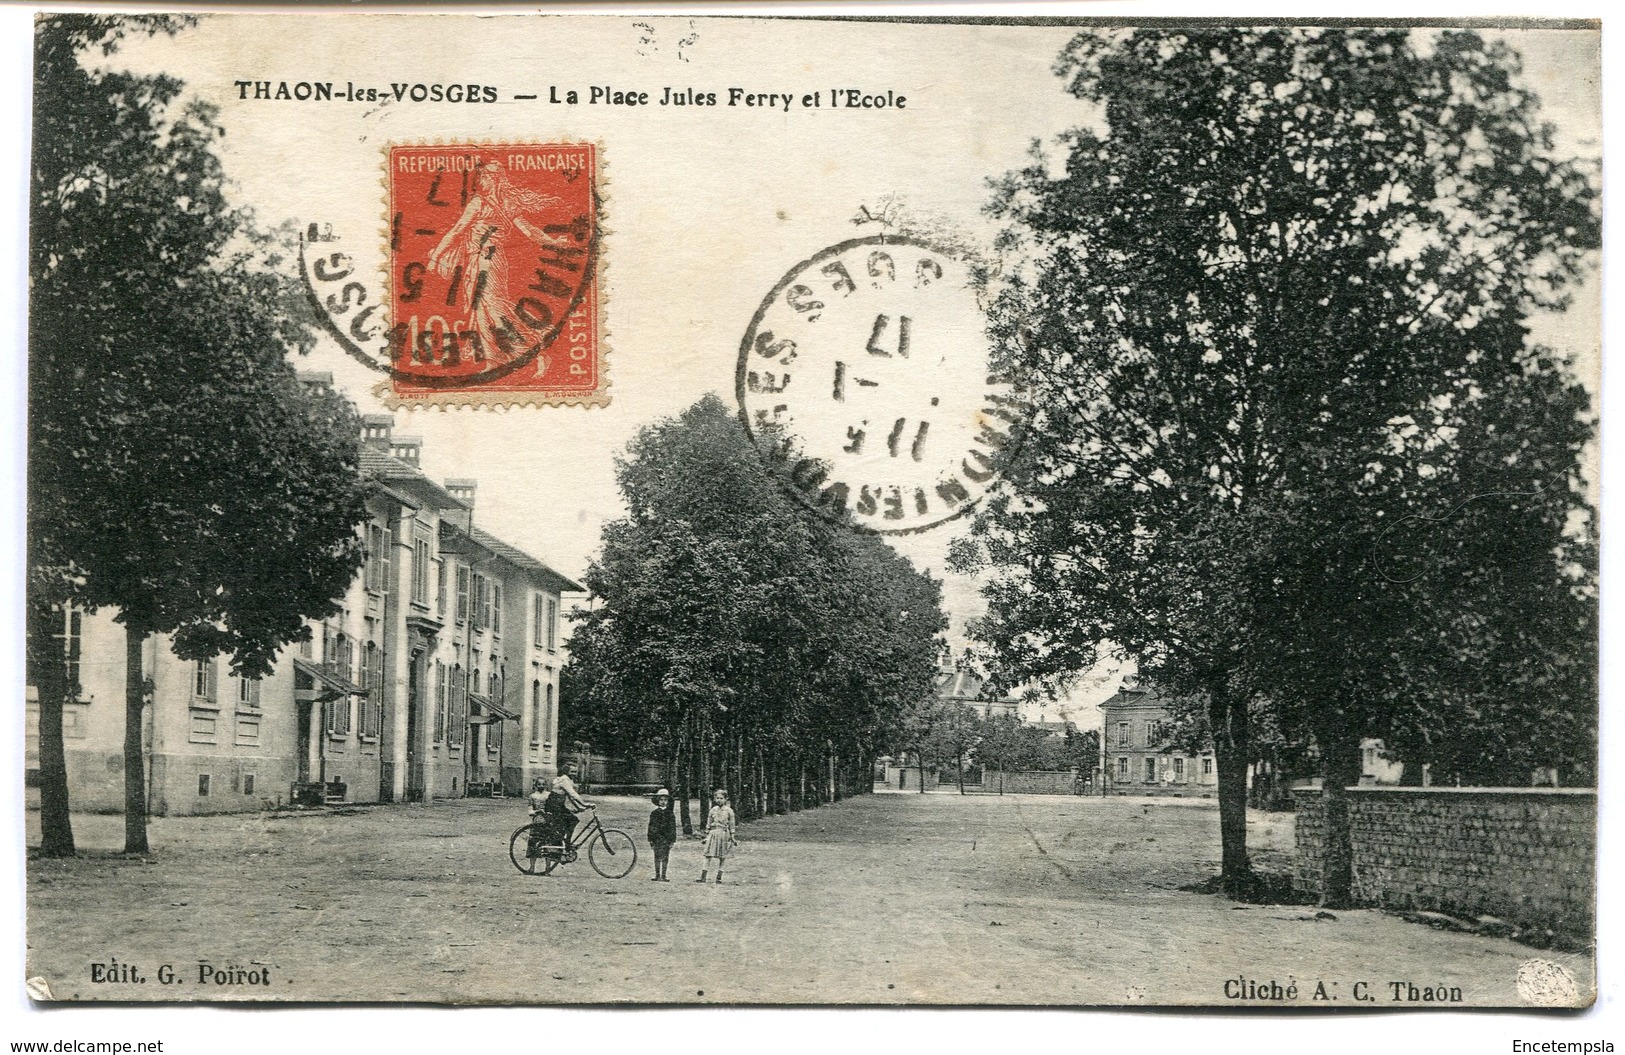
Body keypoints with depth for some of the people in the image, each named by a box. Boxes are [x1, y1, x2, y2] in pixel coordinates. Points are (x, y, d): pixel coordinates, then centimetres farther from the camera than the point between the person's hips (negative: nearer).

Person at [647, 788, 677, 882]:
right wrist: (650, 840, 1)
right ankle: (657, 875, 7)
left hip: (667, 839, 0)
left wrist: (673, 840, 2)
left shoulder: (670, 814, 6)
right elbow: (651, 827, 5)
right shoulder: (654, 813, 5)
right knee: (658, 858, 1)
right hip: (657, 839, 0)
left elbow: (673, 828, 7)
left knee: (665, 858, 2)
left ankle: (663, 876, 6)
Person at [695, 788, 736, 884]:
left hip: (724, 833, -2)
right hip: (713, 833, 2)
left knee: (722, 856, 2)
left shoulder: (729, 811, 1)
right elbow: (709, 823, 12)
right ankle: (703, 877, -3)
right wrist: (706, 836, 10)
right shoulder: (713, 810, 8)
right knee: (708, 855, -3)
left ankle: (719, 876, 11)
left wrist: (732, 837, 0)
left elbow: (731, 825, 3)